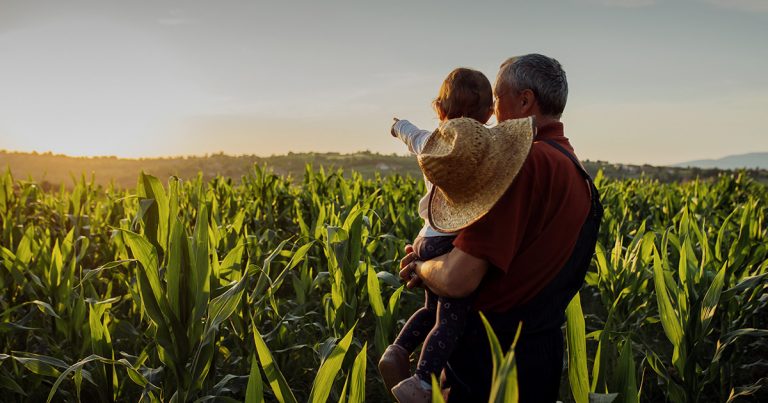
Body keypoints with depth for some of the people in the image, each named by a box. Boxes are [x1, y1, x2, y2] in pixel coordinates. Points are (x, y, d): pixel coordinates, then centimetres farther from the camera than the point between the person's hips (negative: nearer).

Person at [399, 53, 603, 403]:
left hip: (492, 362, -9)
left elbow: (457, 280, -27)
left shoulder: (527, 162, -23)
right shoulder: (577, 171, 8)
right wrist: (435, 262, 5)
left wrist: (420, 268, -4)